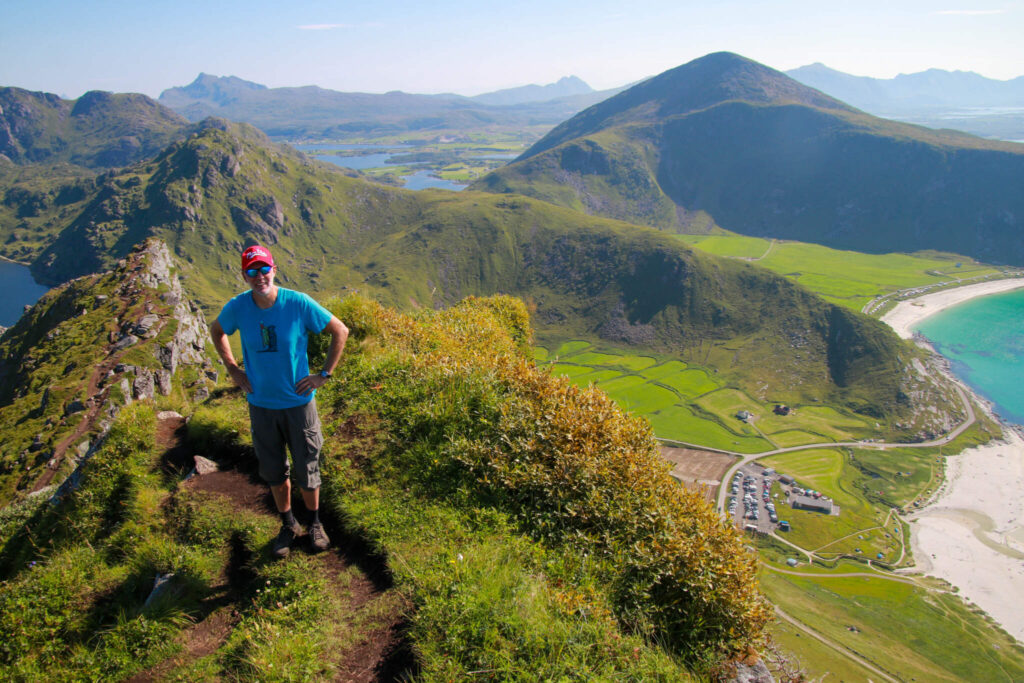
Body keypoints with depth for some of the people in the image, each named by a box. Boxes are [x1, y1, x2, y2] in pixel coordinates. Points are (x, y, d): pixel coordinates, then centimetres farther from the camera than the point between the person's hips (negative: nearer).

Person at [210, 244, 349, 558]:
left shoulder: (298, 303, -17)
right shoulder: (237, 308, -9)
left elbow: (340, 331, -6)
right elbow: (216, 331, 14)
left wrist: (324, 374, -7)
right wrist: (233, 369, 5)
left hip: (298, 401, -2)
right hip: (261, 404, 2)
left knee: (307, 470, 9)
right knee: (273, 472, 15)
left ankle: (315, 523, 34)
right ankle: (288, 525, 37)